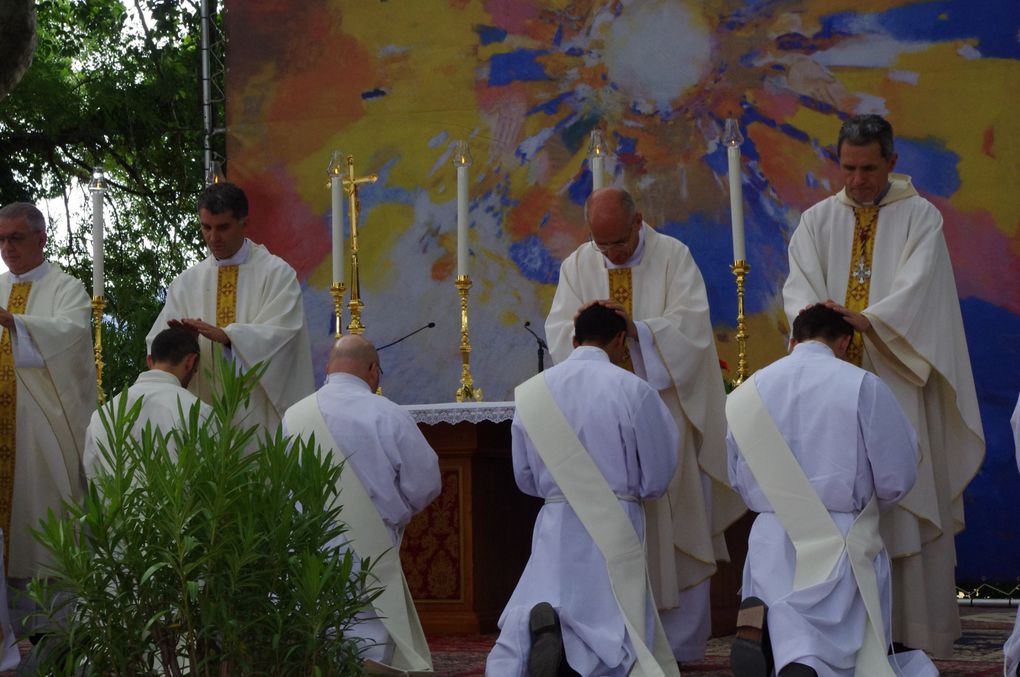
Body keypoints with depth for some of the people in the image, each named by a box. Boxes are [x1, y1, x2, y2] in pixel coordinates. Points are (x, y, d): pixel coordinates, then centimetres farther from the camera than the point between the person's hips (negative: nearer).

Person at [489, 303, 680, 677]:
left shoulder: (531, 393, 2)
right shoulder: (634, 390, -8)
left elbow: (526, 479, 12)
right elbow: (656, 480, -1)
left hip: (555, 529, 2)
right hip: (615, 529, -2)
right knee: (621, 646, 5)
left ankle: (542, 628, -26)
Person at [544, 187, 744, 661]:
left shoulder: (673, 257, 0)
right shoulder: (577, 266, 10)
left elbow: (691, 323, -11)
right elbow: (557, 333, 1)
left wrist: (637, 328, -26)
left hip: (669, 412, -2)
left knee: (678, 529, -1)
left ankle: (681, 643, 5)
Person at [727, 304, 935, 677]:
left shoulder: (746, 393, 4)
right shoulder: (863, 386, -6)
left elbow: (739, 481, 15)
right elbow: (897, 478, -1)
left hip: (770, 540, 3)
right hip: (842, 542, -3)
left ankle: (758, 619, -20)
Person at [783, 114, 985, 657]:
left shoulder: (920, 218, 2)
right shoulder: (818, 220, 12)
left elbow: (916, 292, -11)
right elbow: (798, 287, 0)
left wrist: (862, 319, -29)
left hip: (898, 387, -3)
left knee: (909, 502, -4)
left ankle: (919, 631, 1)